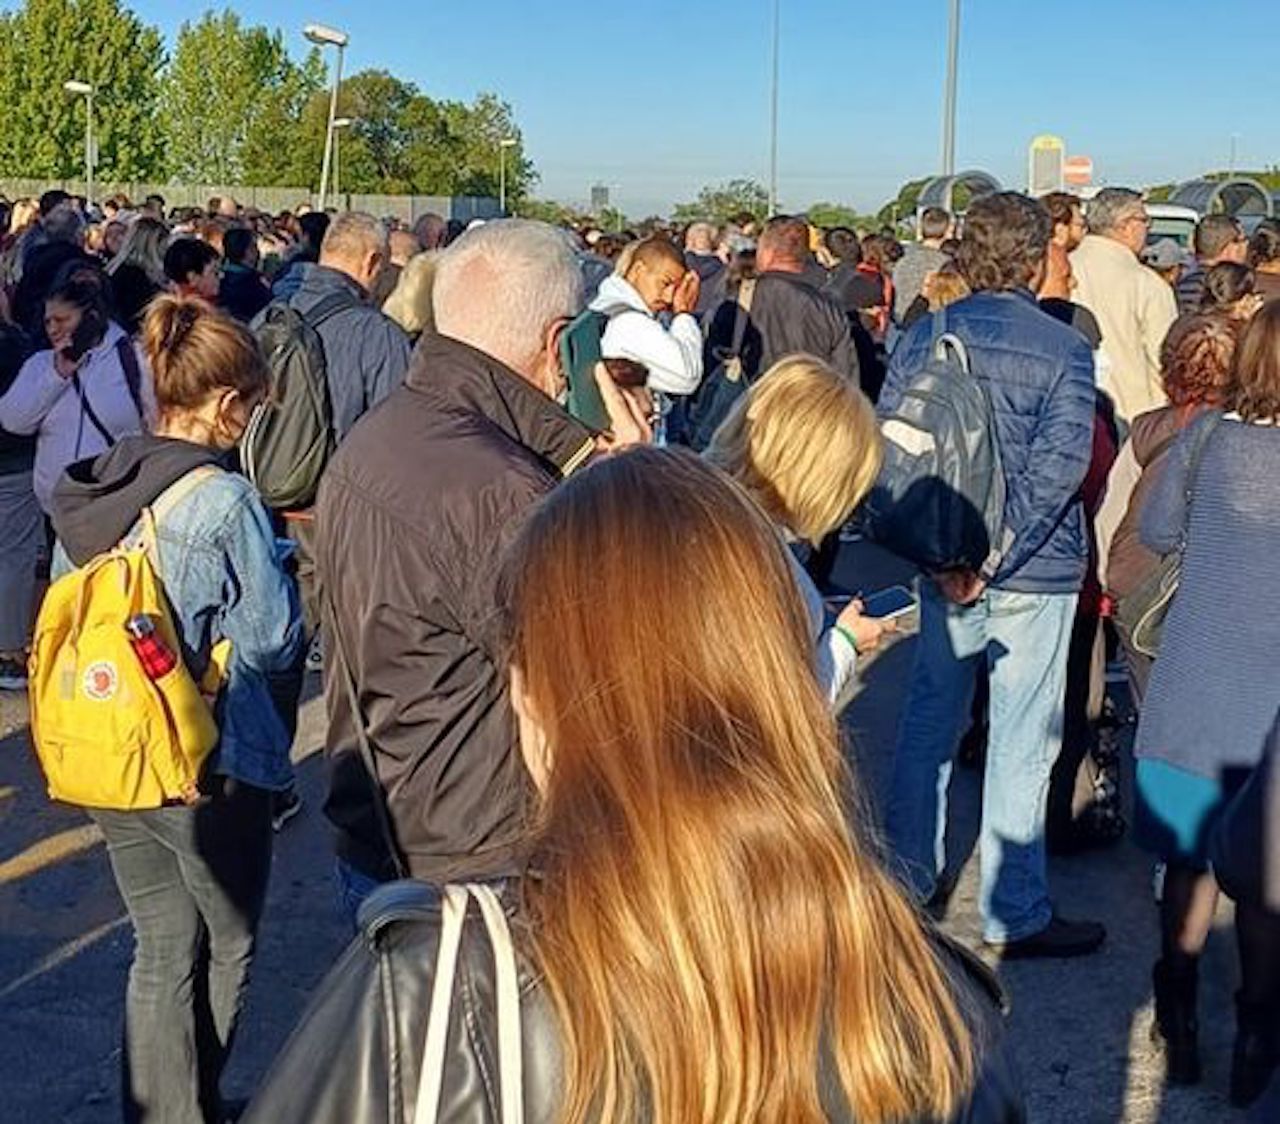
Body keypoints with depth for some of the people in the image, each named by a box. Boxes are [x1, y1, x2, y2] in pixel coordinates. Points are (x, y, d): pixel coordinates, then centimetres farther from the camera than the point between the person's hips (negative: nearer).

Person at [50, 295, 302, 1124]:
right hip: (210, 761, -6)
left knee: (162, 950, 17)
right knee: (228, 947, 17)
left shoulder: (86, 493, 1)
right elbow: (273, 641, -14)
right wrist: (280, 571, 3)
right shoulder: (225, 500, -19)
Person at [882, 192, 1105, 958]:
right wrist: (994, 557, -17)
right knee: (1021, 742, 4)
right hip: (1034, 576, -4)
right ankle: (1016, 914, 13)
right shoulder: (1063, 348, -11)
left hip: (943, 567, 4)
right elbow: (1058, 465, -20)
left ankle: (912, 874, 29)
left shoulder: (925, 338, 0)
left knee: (930, 720, 18)